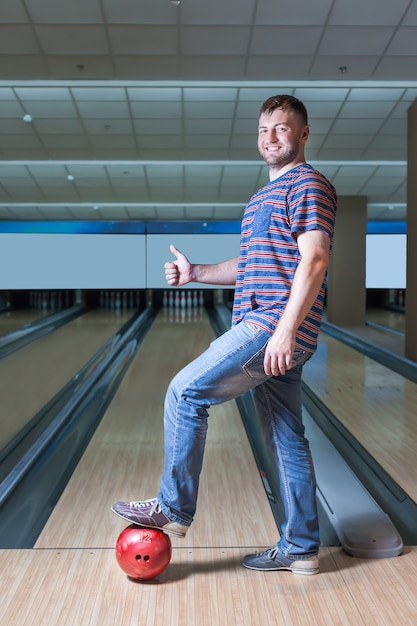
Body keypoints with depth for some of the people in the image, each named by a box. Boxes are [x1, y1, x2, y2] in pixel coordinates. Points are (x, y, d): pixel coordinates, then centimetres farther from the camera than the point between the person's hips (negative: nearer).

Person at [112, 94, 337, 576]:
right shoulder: (264, 196, 23)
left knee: (186, 392, -10)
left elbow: (313, 260, -18)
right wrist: (196, 273, 14)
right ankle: (300, 547, 20)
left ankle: (173, 509, 3)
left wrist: (286, 331, -25)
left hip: (275, 329, -10)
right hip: (261, 330, 10)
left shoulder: (308, 186, -7)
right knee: (285, 439, 11)